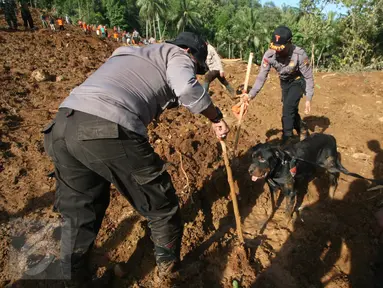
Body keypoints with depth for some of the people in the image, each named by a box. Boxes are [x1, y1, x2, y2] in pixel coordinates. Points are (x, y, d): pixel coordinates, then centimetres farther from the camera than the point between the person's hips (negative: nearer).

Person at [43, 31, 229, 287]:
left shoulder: (134, 53, 37)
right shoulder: (176, 54, 13)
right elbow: (187, 88, -8)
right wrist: (217, 117, 5)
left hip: (64, 124, 8)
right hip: (110, 131, -8)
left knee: (79, 211, 24)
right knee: (160, 204, 15)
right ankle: (169, 266, 37)